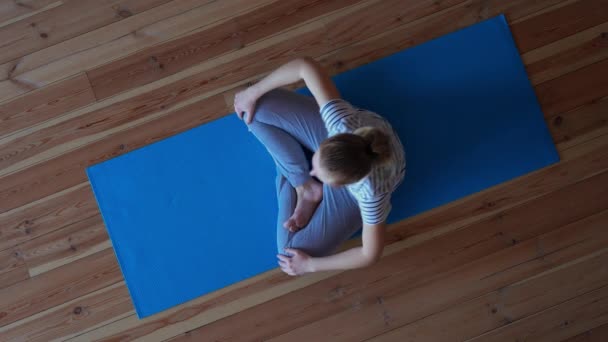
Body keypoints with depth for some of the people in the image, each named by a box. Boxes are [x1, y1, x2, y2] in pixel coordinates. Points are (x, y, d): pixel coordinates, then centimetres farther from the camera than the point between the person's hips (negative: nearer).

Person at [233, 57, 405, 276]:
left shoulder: (371, 193, -43)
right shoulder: (341, 121, -43)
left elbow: (371, 255, -26)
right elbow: (306, 65, -34)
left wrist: (310, 265, -15)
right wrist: (253, 93, -23)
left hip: (355, 186, -3)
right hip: (333, 132, 3)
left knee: (293, 251, -9)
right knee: (257, 105, -16)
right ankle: (305, 186, -2)